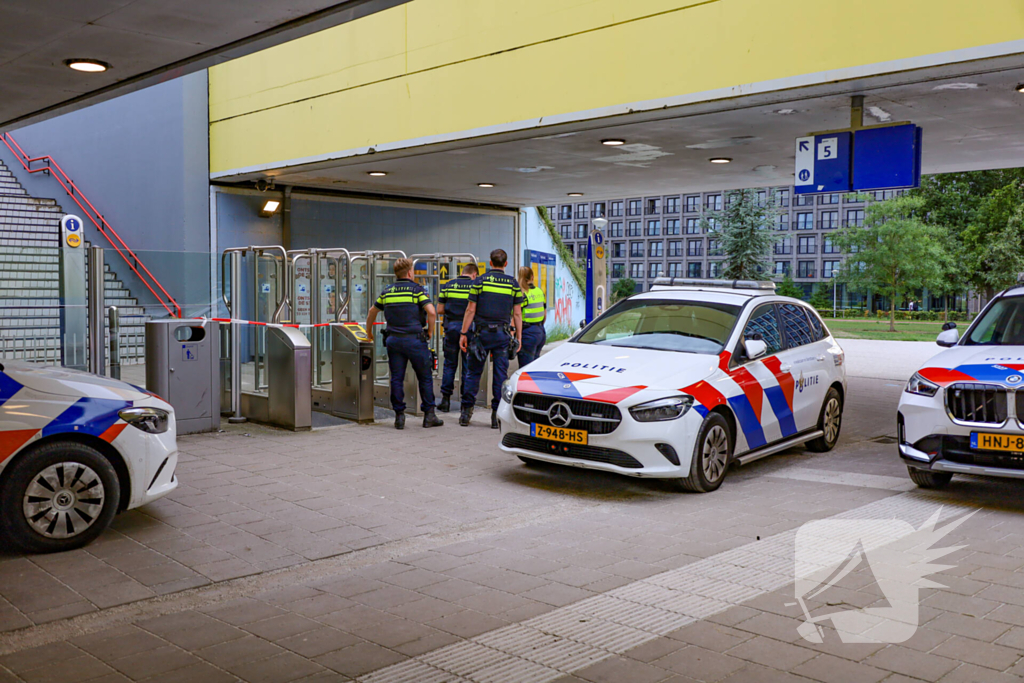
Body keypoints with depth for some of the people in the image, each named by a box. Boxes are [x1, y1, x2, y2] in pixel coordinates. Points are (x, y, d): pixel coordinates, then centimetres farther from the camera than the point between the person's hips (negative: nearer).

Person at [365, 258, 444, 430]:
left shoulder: (387, 291, 12)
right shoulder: (416, 289, -3)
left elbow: (372, 311, 22)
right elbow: (431, 312, -14)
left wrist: (369, 332, 37)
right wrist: (429, 332, 2)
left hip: (393, 339, 4)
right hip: (414, 339, -4)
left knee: (397, 378, 8)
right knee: (425, 377, 6)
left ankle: (399, 416, 8)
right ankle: (429, 415, 9)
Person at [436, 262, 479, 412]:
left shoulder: (447, 286, 5)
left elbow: (440, 310, 5)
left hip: (451, 327, 2)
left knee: (449, 364, 9)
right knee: (468, 366, 6)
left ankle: (445, 399, 8)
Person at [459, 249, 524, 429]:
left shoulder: (480, 281, -1)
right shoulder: (513, 283, 3)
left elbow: (471, 310, -3)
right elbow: (517, 314, 3)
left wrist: (463, 333, 1)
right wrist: (519, 337, 8)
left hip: (482, 333, -1)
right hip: (502, 334, 1)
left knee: (473, 372, 8)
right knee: (500, 374, 4)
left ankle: (466, 412, 8)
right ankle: (497, 414, 4)